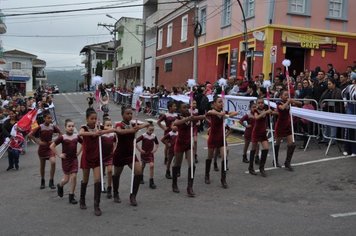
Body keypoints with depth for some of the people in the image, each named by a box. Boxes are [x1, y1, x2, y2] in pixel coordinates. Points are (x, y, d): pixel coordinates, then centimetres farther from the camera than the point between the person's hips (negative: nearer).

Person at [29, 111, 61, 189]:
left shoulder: (53, 126, -5)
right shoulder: (40, 127, -14)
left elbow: (60, 133, 10)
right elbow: (30, 135, -14)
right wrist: (38, 142, -14)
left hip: (50, 147, 1)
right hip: (42, 148, -1)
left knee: (53, 162, -20)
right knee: (42, 165, 12)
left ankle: (51, 182, -8)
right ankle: (42, 181, 33)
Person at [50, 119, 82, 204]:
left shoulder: (76, 136, 0)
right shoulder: (62, 137, -10)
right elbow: (52, 146, -9)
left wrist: (79, 152, 7)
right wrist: (58, 155, -9)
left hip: (74, 159, 2)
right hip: (65, 160, -2)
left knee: (74, 177, -5)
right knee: (66, 178, 5)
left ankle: (71, 196, 5)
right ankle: (60, 186, 40)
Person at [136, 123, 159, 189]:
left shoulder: (154, 136, -2)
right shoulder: (143, 136, -14)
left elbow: (157, 143, 16)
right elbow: (135, 142, -17)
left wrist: (155, 149, 3)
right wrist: (139, 149, -15)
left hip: (151, 153, 1)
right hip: (144, 153, -1)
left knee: (152, 165, -17)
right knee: (143, 166, 16)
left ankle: (151, 182, -11)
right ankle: (141, 178, 45)